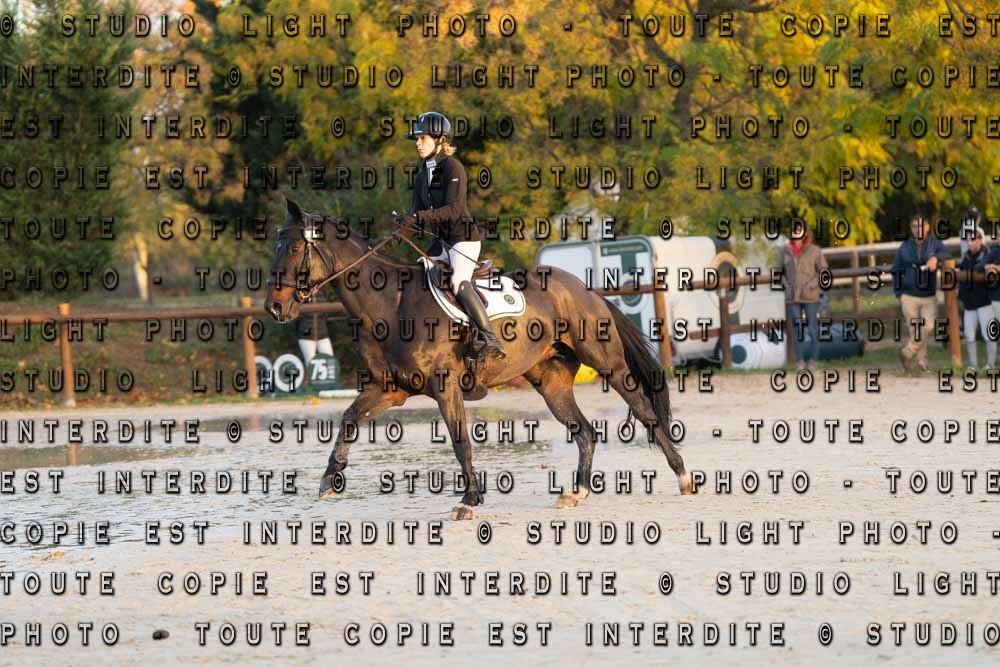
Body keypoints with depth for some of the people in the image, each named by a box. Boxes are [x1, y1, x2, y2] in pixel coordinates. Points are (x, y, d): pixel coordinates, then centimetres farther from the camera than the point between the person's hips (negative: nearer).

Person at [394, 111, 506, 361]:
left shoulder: (452, 167, -11)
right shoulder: (422, 176, 14)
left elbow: (454, 209, -21)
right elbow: (418, 216, 14)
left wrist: (418, 217, -28)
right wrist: (404, 225, -8)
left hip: (464, 238, -10)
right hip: (442, 242, 10)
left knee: (460, 282, -29)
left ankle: (492, 340, -36)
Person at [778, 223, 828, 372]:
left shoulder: (814, 251, -3)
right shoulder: (786, 251, 5)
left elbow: (823, 272, -1)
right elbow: (779, 271, 16)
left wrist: (811, 286, -12)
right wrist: (786, 285, 1)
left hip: (810, 297, -2)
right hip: (792, 298, 2)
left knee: (813, 330, -1)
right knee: (797, 331, 4)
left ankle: (813, 360, 9)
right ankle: (799, 361, 10)